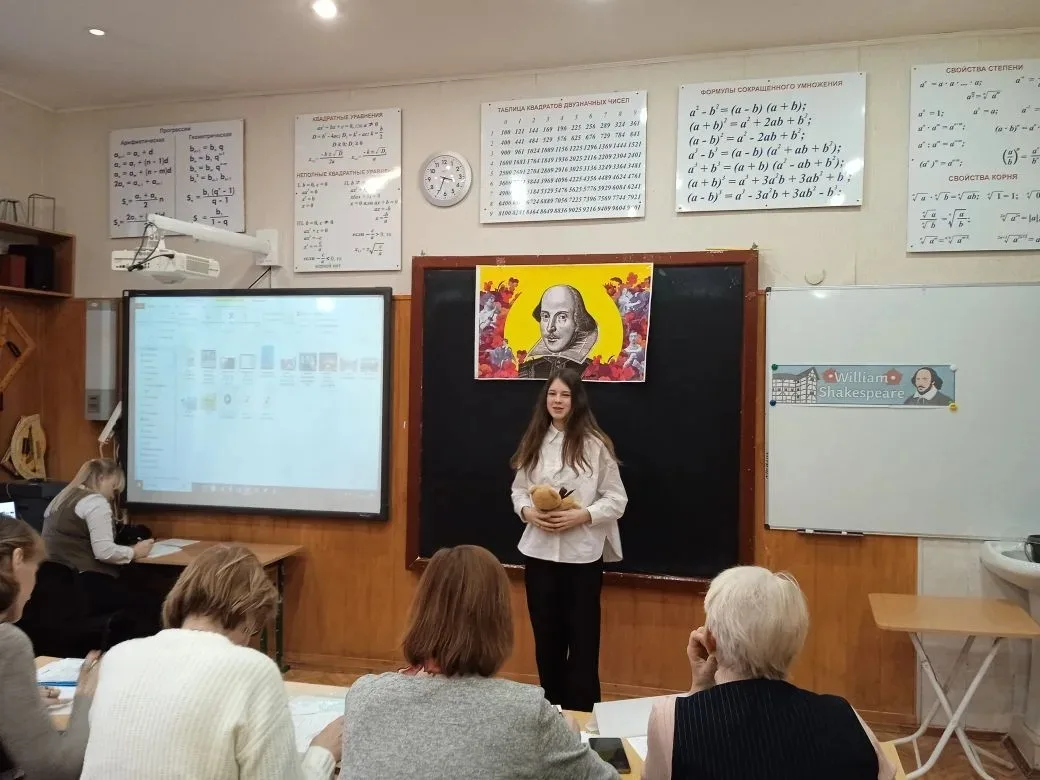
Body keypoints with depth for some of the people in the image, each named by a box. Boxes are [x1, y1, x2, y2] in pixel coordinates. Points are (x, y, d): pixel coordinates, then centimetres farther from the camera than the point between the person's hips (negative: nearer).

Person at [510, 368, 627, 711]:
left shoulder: (595, 444, -7)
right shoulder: (533, 443, 6)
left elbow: (617, 500, -5)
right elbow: (518, 491, 12)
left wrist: (582, 516, -19)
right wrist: (528, 512, -9)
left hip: (582, 555, -4)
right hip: (539, 553, 4)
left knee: (582, 639, 6)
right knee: (546, 638, 15)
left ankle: (582, 715, 20)